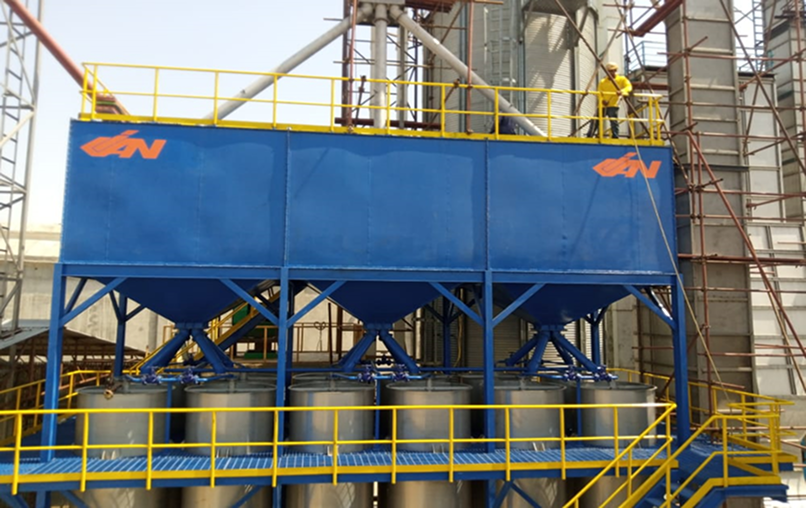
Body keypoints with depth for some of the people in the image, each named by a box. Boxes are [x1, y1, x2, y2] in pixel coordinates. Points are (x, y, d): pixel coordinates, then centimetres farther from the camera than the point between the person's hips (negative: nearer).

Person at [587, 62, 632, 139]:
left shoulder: (621, 79, 8)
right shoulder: (602, 82, 15)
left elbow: (629, 87, -6)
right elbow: (600, 94, 10)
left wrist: (622, 91, -28)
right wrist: (602, 100, -12)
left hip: (613, 106, -3)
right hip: (603, 106, 4)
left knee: (614, 121, -16)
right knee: (595, 121, 0)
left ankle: (615, 137, -10)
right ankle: (589, 136, 9)